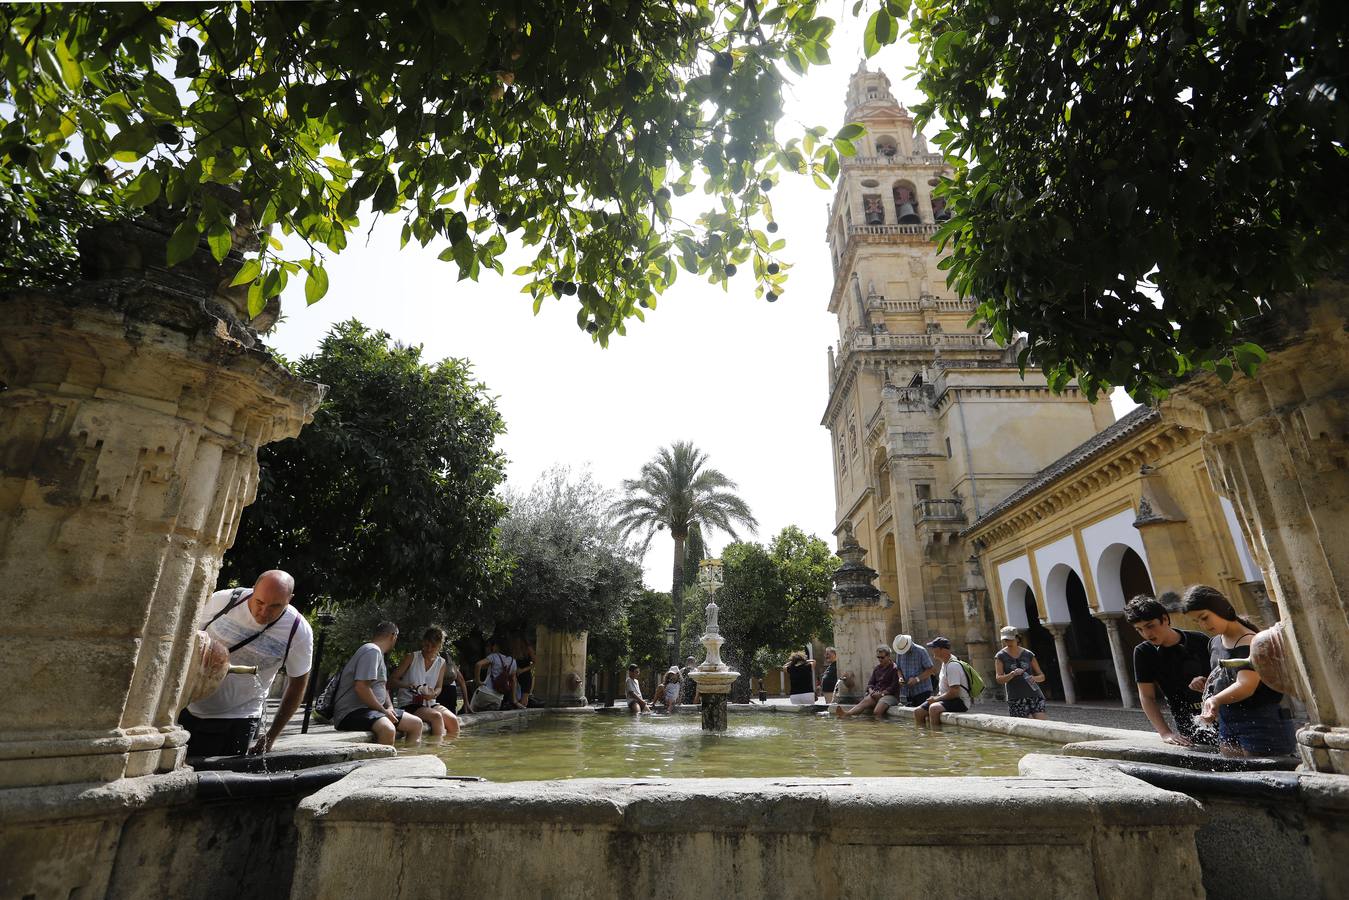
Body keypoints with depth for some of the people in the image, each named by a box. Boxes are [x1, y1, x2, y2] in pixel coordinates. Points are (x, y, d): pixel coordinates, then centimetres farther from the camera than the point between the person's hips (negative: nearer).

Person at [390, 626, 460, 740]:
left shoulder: (441, 663, 7)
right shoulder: (411, 658, -4)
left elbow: (439, 687, 7)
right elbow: (392, 680, -5)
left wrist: (433, 694, -16)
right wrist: (407, 685, -24)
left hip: (430, 703, 4)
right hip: (408, 704, -4)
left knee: (453, 721, -21)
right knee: (436, 716, -31)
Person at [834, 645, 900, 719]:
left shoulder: (894, 668, -3)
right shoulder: (877, 668, 18)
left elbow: (894, 687, -10)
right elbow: (870, 683, 17)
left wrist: (881, 693, -16)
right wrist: (871, 691, -4)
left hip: (890, 695, -3)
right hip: (877, 694, 3)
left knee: (877, 712, -31)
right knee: (866, 700, -26)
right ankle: (847, 713, -47)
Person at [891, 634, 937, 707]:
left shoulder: (921, 651, -9)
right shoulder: (899, 653, 7)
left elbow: (930, 669, -9)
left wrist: (917, 679, -17)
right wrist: (900, 677, -4)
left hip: (922, 691, -5)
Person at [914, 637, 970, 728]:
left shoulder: (953, 665, -20)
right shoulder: (944, 663, 11)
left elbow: (954, 693, -25)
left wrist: (936, 699, -14)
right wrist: (935, 697, 5)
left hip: (960, 702, -9)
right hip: (947, 699, 10)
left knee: (934, 708, -35)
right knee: (917, 712, -1)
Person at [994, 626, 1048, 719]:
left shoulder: (1028, 654, 7)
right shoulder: (1000, 656, 0)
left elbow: (1042, 676, 12)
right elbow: (998, 679, -8)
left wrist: (1035, 678, -11)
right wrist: (1012, 674, -26)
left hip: (1035, 695, 2)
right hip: (1016, 698, -2)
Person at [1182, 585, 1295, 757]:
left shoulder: (1249, 642, -15)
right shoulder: (1214, 643, 11)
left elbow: (1246, 686, -29)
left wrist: (1215, 700, -46)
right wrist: (1206, 684, 5)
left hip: (1262, 723, -8)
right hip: (1227, 724, 8)